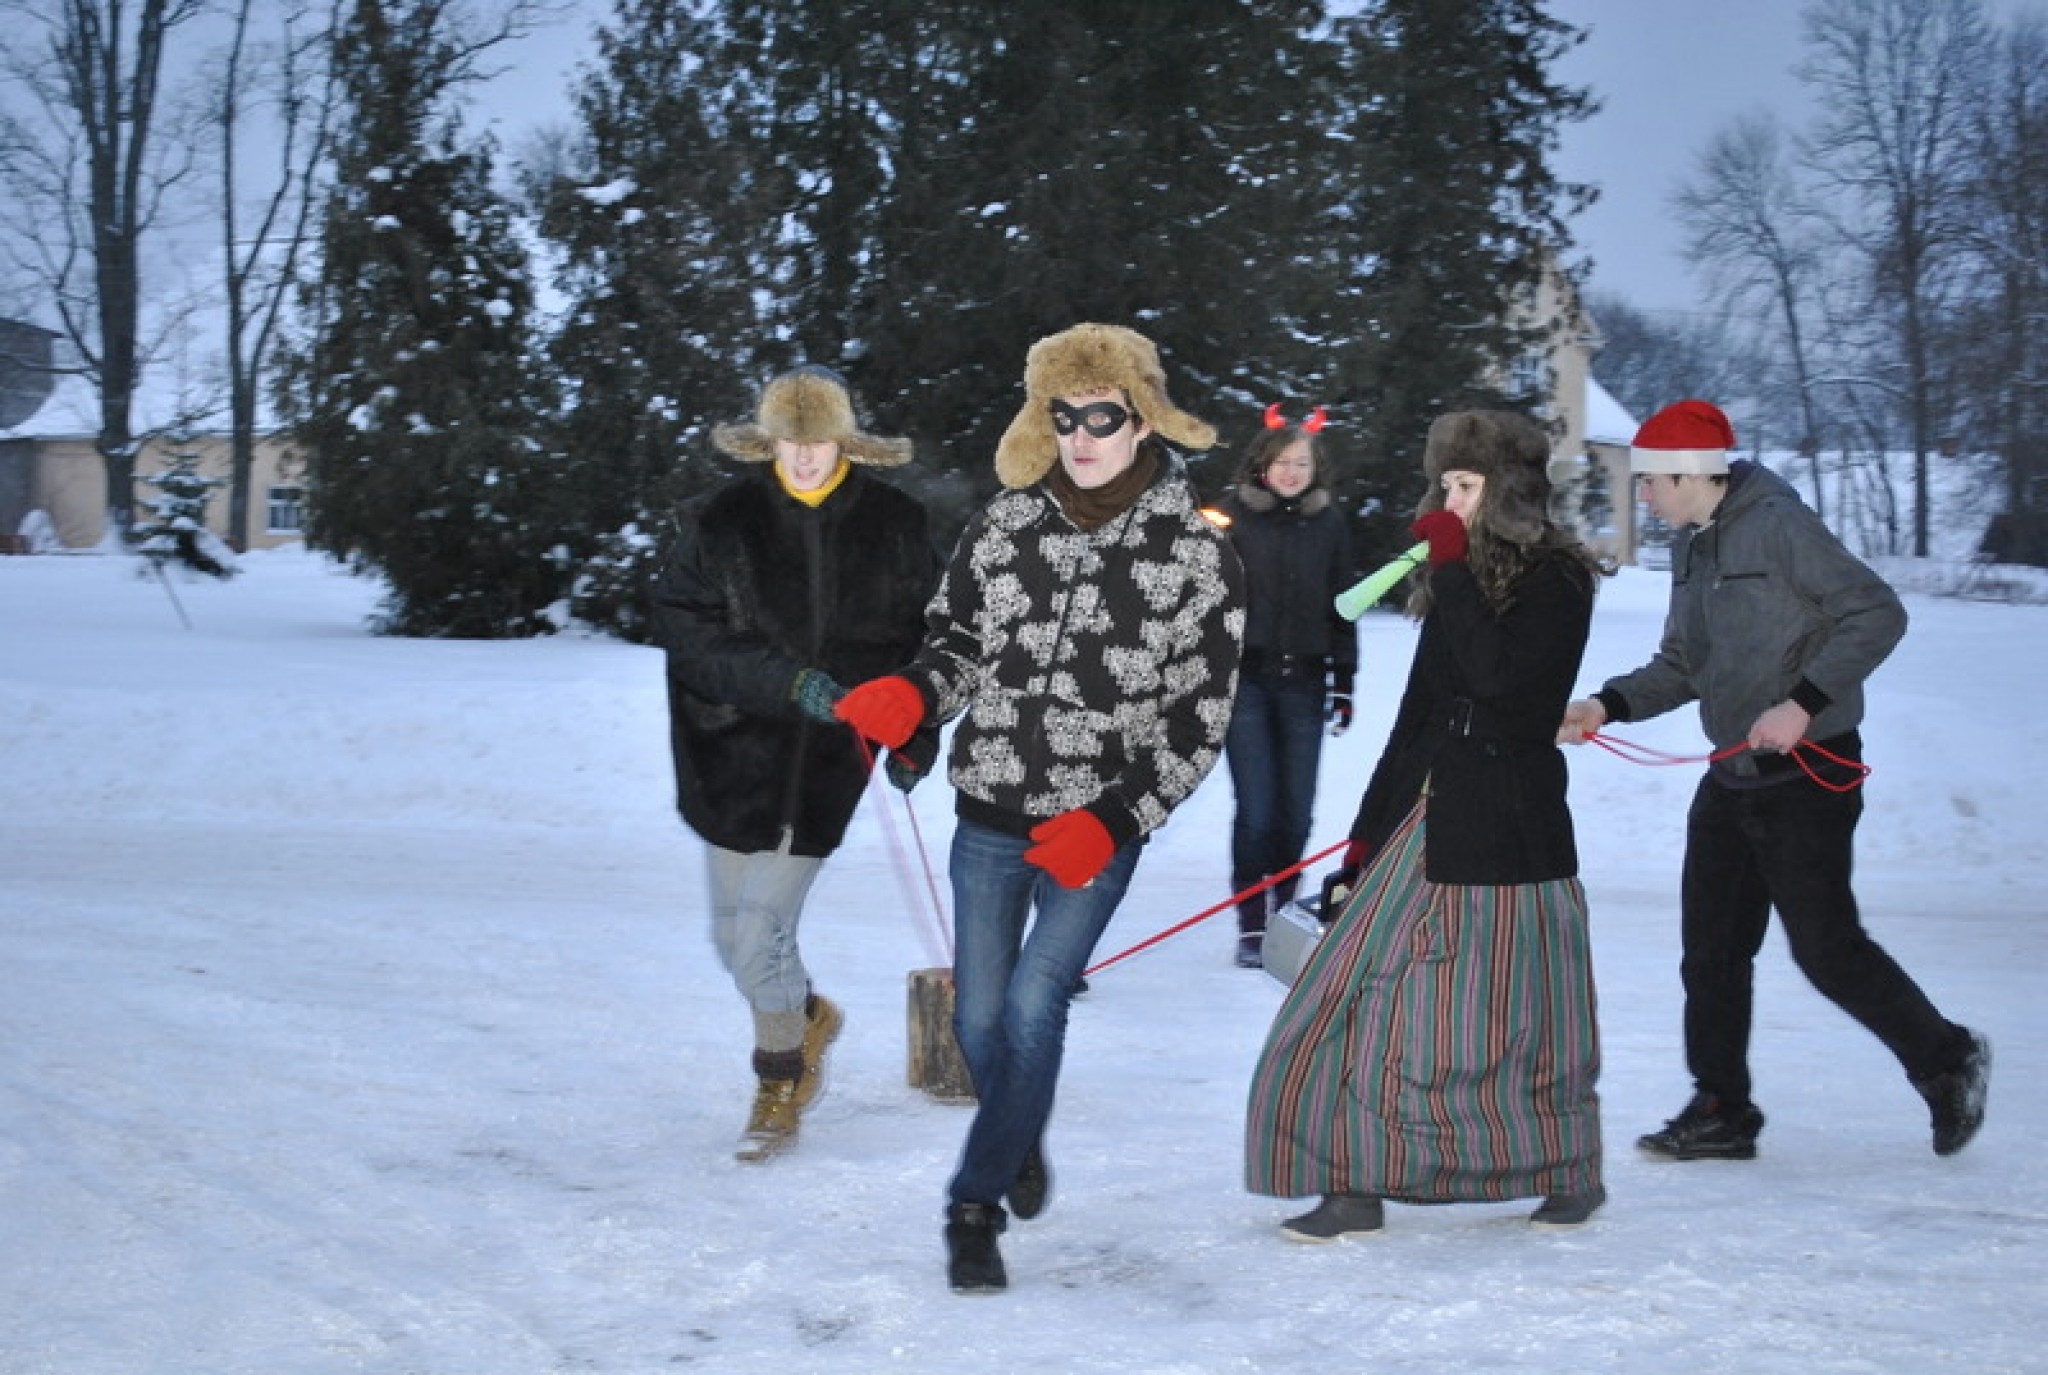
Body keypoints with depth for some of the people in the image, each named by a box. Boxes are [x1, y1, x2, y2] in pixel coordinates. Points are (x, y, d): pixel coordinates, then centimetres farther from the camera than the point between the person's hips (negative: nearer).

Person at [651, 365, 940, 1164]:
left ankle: (781, 1083, 14)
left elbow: (927, 639, 10)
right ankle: (807, 1018, 40)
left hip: (831, 758, -2)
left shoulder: (894, 526, 1)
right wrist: (787, 682, -19)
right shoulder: (719, 522, -2)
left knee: (763, 927, -8)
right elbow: (688, 633, -9)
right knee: (734, 934, 9)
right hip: (737, 751, 2)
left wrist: (913, 740, 4)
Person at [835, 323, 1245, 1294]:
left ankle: (977, 1206, 2)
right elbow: (958, 642, 9)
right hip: (989, 816, 3)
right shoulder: (1004, 525, -1)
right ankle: (1020, 1142, 37)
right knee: (979, 1020, 6)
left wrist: (1112, 823, -14)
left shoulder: (1196, 557, -8)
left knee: (1034, 1003, -13)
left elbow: (1197, 721, -5)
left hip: (1100, 832, -3)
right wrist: (910, 696, -15)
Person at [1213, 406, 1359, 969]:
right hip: (1246, 678, -2)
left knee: (1296, 813, 4)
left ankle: (1285, 913, 23)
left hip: (1303, 682, 3)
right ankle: (1251, 926, 5)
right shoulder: (1233, 514, 0)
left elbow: (1341, 606, 13)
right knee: (1256, 810, -6)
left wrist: (1343, 680, 11)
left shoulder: (1330, 523, 8)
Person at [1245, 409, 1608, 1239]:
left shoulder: (1556, 582, -7)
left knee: (1520, 1017, 2)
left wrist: (1451, 564, -17)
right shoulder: (1455, 586, 14)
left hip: (1509, 834, -7)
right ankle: (1355, 1189, 4)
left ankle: (1571, 1173, 23)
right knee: (1364, 996, -1)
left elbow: (1496, 672, -25)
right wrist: (1366, 841, 14)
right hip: (1424, 821, 7)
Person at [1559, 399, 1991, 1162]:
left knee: (1826, 948, -4)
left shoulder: (1777, 525, -16)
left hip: (1807, 771, -9)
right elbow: (1682, 666, 16)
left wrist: (1805, 702, -25)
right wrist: (1607, 706, 1)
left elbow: (1878, 612, -19)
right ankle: (1721, 1113, 17)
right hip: (1731, 777, 9)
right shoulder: (1691, 546, 11)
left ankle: (1947, 1060, 17)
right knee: (1712, 950, 8)